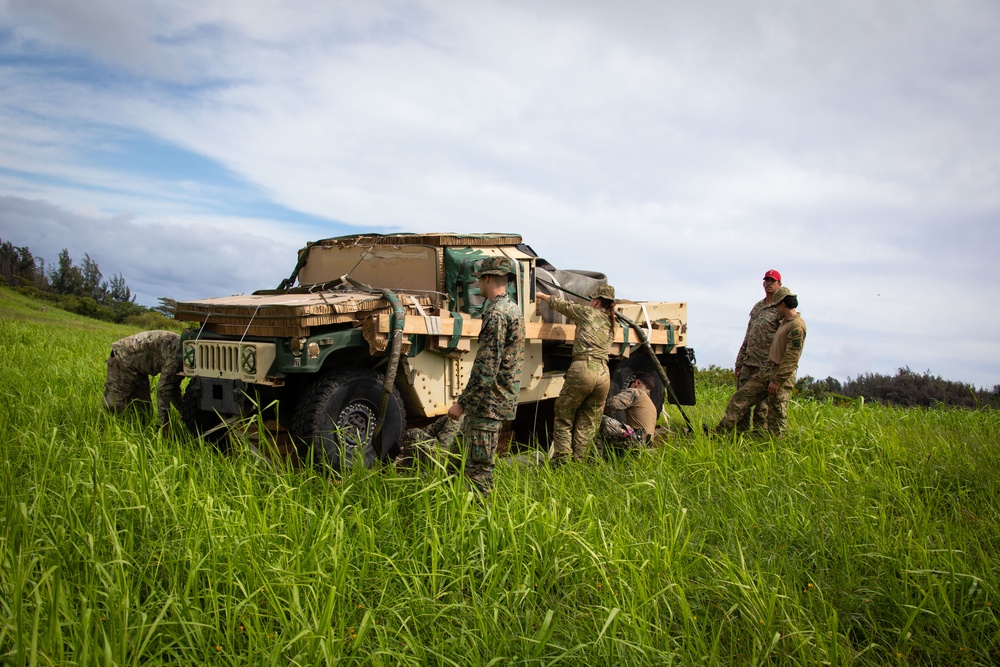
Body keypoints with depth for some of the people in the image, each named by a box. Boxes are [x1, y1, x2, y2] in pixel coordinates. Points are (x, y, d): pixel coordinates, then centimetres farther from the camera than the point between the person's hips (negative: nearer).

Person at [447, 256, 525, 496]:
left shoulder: (496, 313, -18)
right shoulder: (513, 309, 15)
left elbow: (486, 367, -23)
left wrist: (462, 402, -19)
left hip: (488, 403, -11)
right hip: (502, 398, 11)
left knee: (478, 466, -5)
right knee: (472, 459, 20)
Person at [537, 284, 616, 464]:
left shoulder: (587, 313, 6)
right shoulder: (610, 324, 22)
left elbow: (562, 305, 18)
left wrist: (543, 296, 35)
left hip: (583, 369, -6)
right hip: (604, 374, 6)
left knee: (563, 420, 4)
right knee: (587, 425, 11)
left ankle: (561, 462, 0)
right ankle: (577, 462, 10)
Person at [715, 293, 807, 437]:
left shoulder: (797, 325, -15)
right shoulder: (785, 322, 15)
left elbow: (791, 358, -20)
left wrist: (777, 381, -20)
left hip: (781, 375, -9)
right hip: (766, 370, 10)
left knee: (776, 416, -2)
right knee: (741, 397, 4)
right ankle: (720, 433, 5)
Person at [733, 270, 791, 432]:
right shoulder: (757, 306, 18)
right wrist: (739, 361, 16)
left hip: (766, 364, -7)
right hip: (748, 362, 7)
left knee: (762, 402, -2)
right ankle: (740, 431, 13)